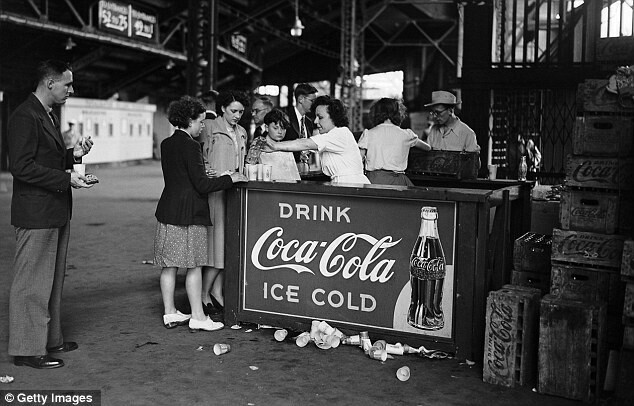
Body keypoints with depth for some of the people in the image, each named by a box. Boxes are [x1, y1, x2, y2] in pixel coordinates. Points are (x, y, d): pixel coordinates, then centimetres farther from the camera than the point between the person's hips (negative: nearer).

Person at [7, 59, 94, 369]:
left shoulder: (48, 115, 16)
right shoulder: (24, 116, -15)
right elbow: (21, 167, -21)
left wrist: (73, 155, 8)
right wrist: (66, 178, -21)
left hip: (56, 214, 10)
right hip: (36, 215, -10)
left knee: (53, 280, 17)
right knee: (32, 283, -1)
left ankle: (50, 339, 29)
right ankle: (27, 349, 9)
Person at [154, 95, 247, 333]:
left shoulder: (166, 144, 11)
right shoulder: (190, 146, -15)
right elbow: (202, 185, -17)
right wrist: (230, 179, -7)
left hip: (168, 210, 8)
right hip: (189, 214, -8)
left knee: (169, 265, 11)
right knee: (194, 266, 0)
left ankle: (169, 313, 20)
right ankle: (197, 317, 7)